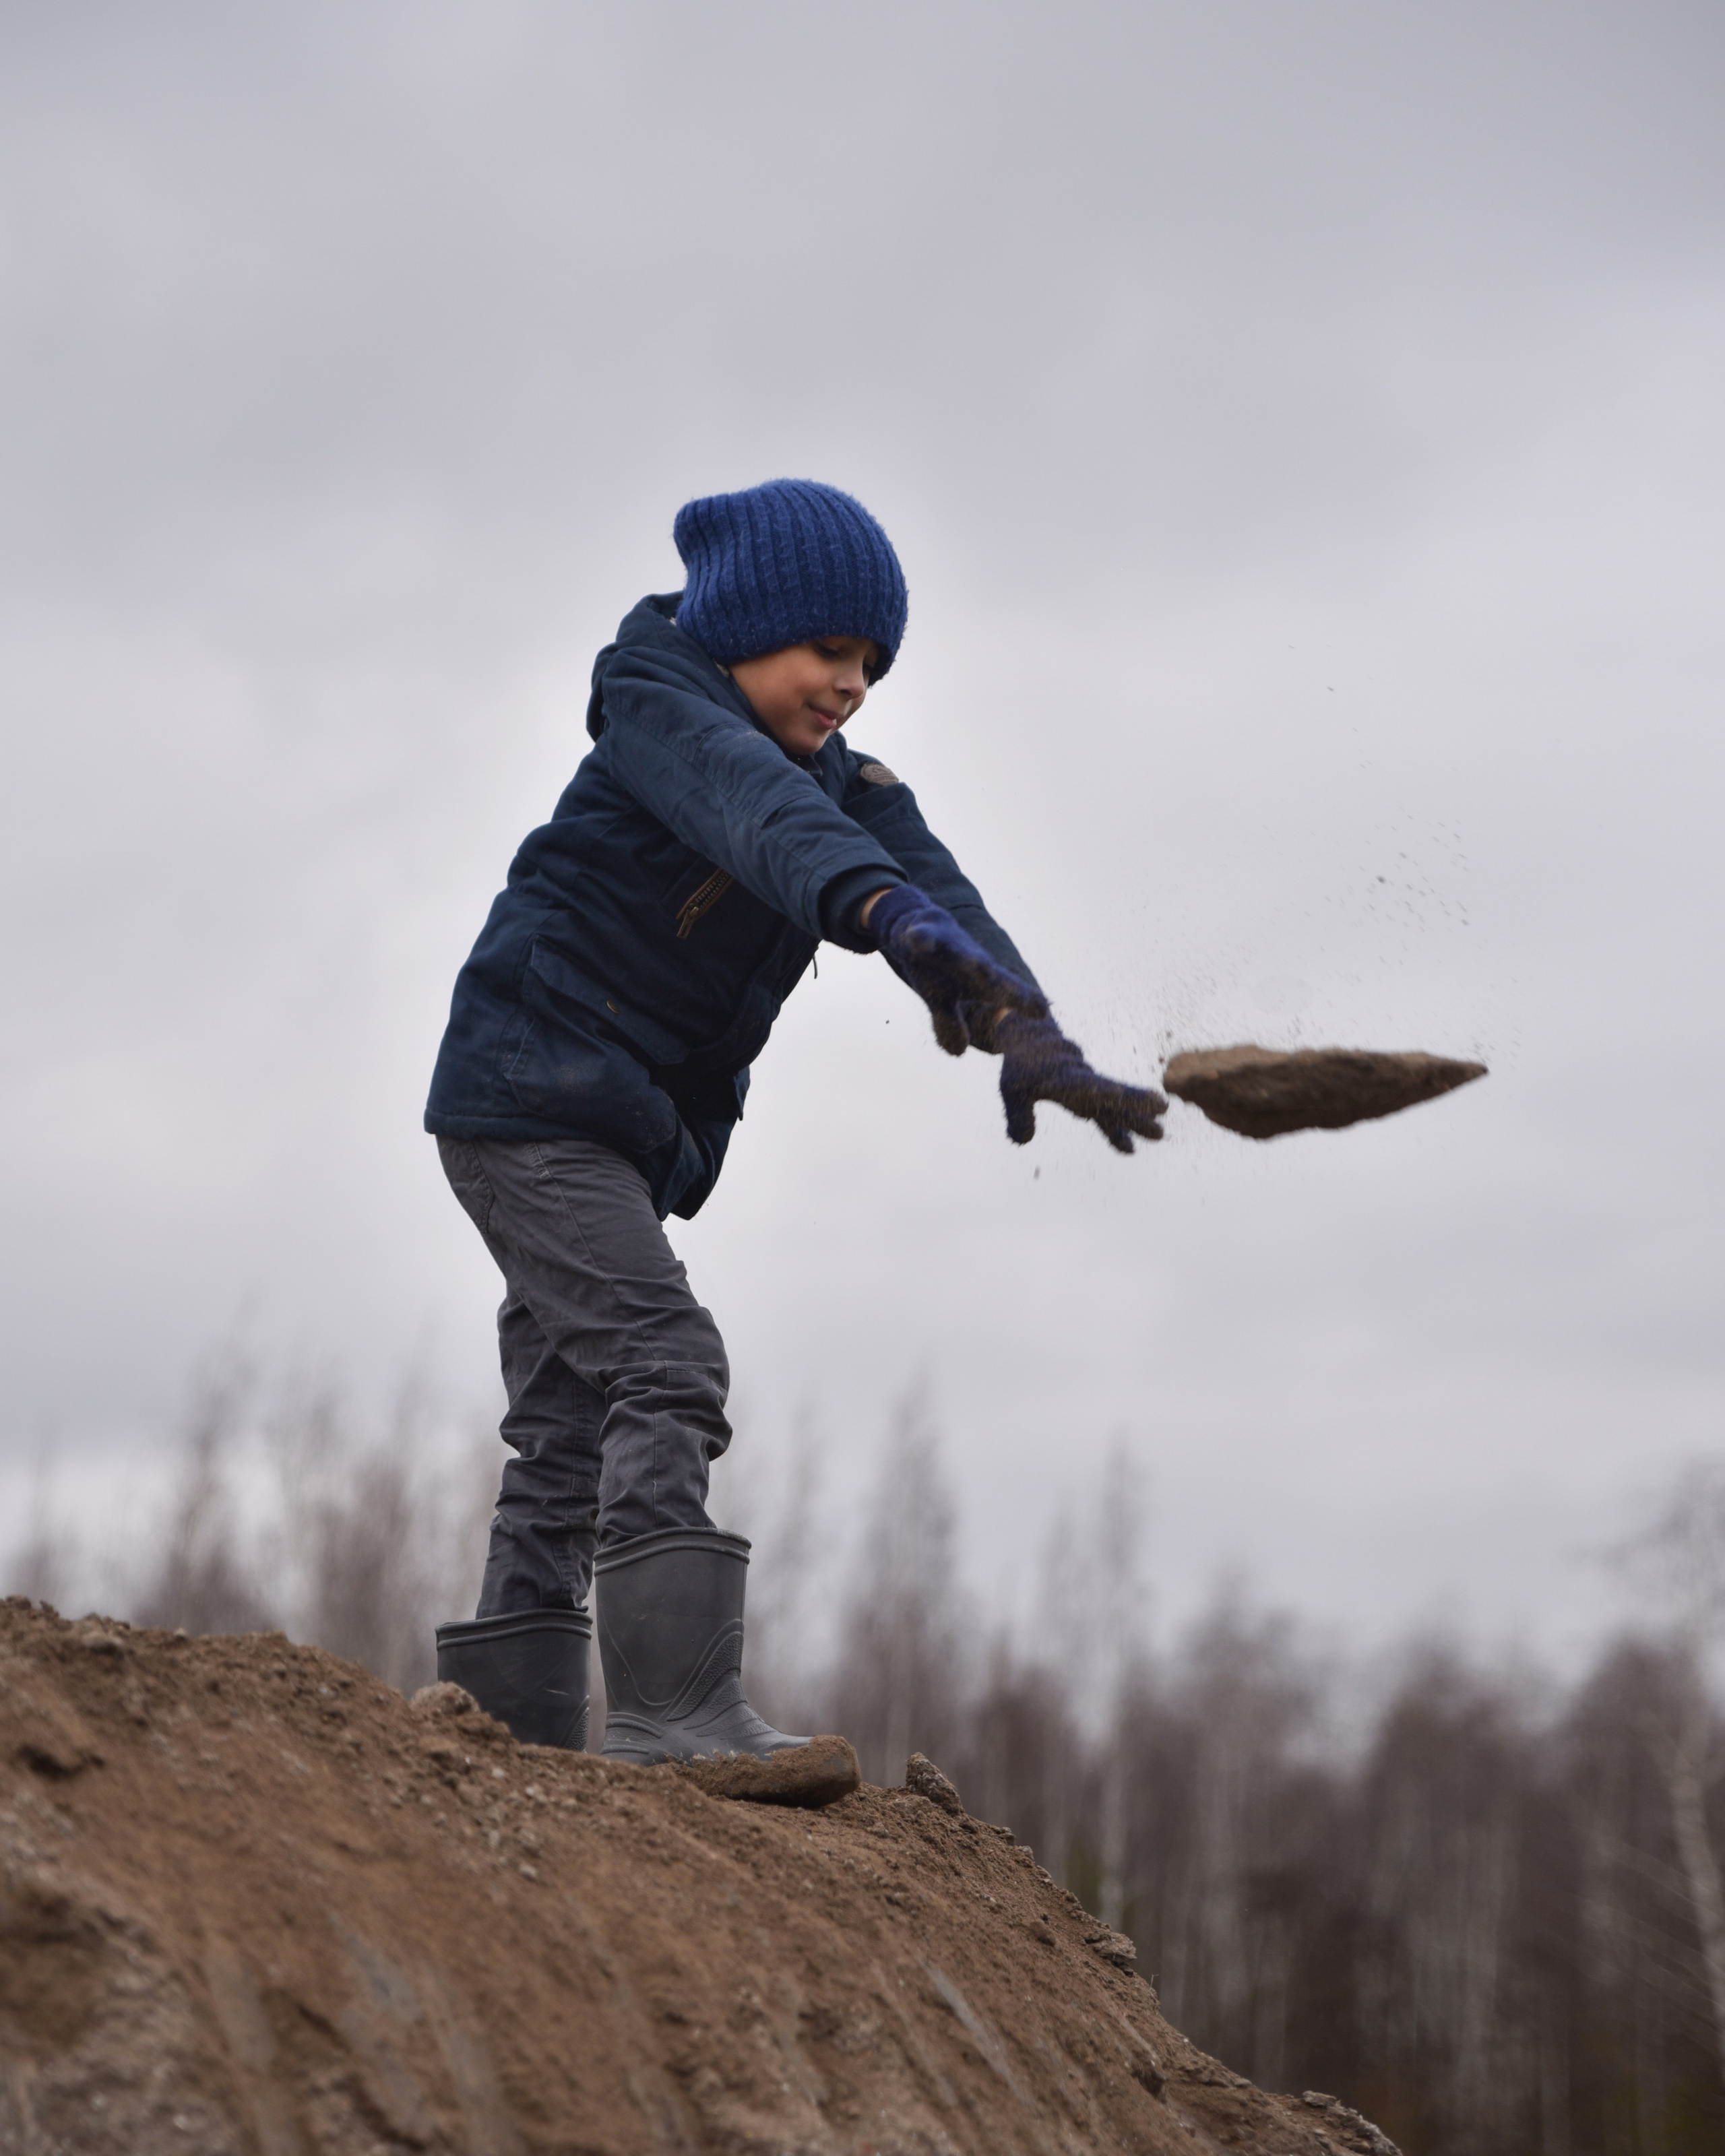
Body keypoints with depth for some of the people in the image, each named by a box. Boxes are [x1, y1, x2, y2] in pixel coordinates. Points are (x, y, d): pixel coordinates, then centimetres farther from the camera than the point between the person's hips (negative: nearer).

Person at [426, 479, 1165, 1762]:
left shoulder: (847, 784, 8)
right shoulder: (655, 713, -13)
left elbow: (928, 874, -13)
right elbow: (753, 808, -36)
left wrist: (1023, 1030, -32)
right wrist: (878, 903, -57)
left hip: (633, 1136, 8)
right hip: (528, 1100, -8)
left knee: (570, 1437, 8)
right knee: (666, 1365, -22)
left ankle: (502, 1732, 14)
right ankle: (675, 1702, -27)